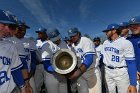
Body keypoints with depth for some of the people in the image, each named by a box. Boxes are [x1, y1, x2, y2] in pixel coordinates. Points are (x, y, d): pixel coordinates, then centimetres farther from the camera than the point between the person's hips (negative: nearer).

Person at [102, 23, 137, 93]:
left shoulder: (125, 43, -13)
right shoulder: (105, 43, 5)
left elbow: (131, 63, -14)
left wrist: (133, 84, -15)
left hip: (121, 73, -5)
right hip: (107, 71, 5)